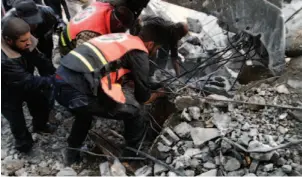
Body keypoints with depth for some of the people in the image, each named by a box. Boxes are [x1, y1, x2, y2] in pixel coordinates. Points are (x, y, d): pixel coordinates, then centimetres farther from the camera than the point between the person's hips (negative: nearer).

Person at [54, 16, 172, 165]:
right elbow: (143, 97, 9)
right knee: (132, 110, 11)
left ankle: (72, 152, 48)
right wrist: (157, 95, 32)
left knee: (85, 111, 39)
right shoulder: (139, 52, 2)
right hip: (79, 91, -9)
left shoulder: (122, 38, 24)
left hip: (60, 82, 9)